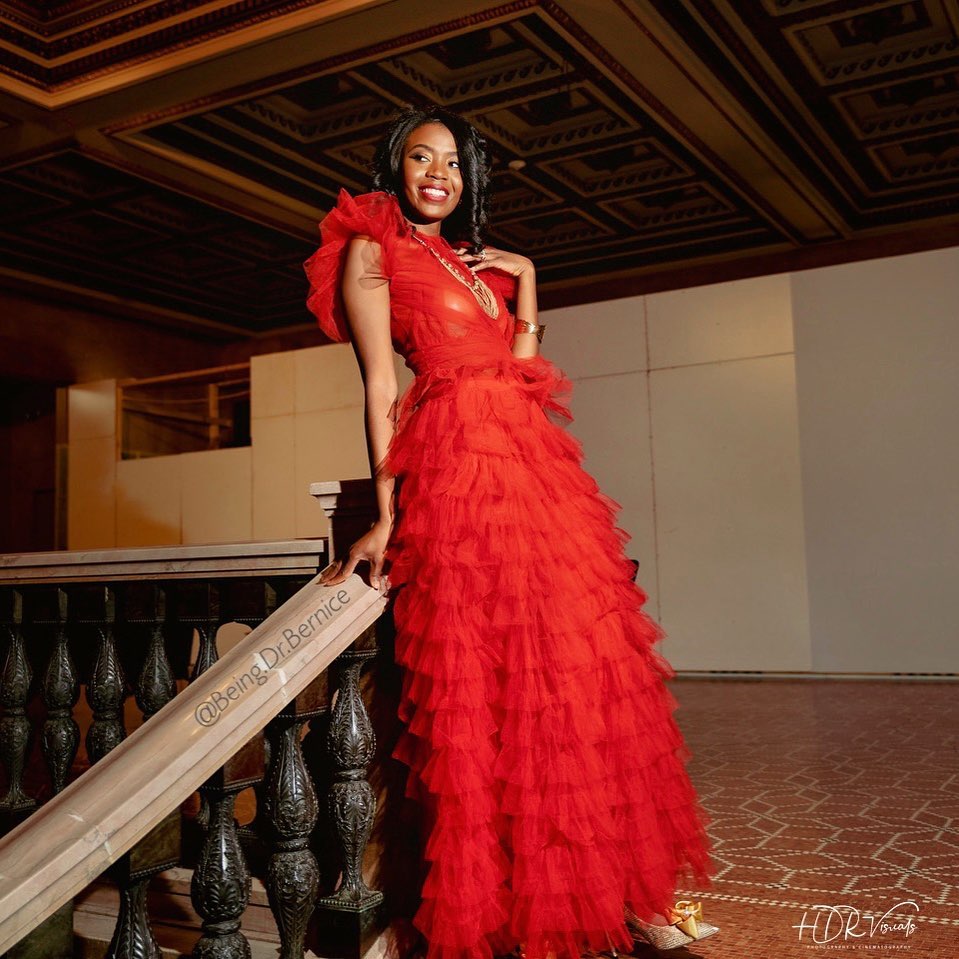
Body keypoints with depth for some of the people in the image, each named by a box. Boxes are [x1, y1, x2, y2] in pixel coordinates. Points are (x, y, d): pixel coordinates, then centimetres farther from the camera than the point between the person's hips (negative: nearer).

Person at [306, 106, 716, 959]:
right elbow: (380, 385, -3)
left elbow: (518, 370, 17)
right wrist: (386, 513, -9)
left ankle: (613, 888, 13)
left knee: (585, 666, 3)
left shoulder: (476, 261, 27)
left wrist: (525, 285, 11)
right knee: (491, 673, -9)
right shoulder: (372, 250, 8)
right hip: (460, 465, -7)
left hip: (532, 462, 7)